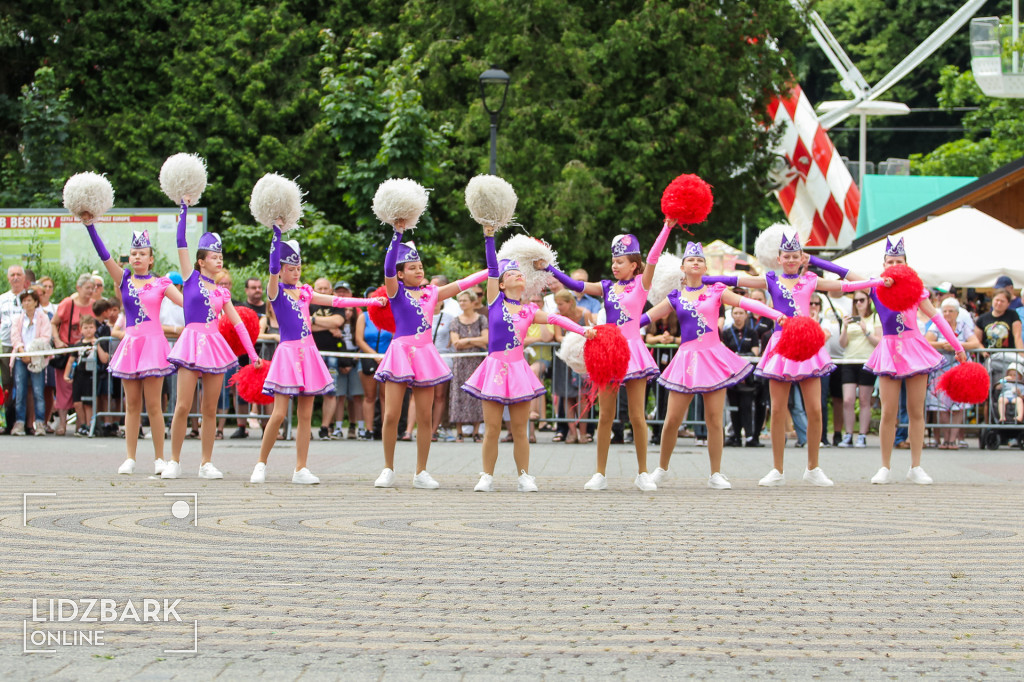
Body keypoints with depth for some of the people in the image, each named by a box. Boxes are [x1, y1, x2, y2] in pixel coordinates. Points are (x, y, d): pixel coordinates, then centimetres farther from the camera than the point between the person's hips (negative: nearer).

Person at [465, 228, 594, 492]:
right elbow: (492, 269, -1)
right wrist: (489, 237, -6)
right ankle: (487, 477, 7)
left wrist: (582, 330, -11)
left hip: (518, 370, 2)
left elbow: (555, 319, 1)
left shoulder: (529, 311, 10)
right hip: (495, 368, -2)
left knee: (519, 429, 4)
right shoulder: (495, 300, 5)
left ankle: (524, 477, 12)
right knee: (491, 428, -2)